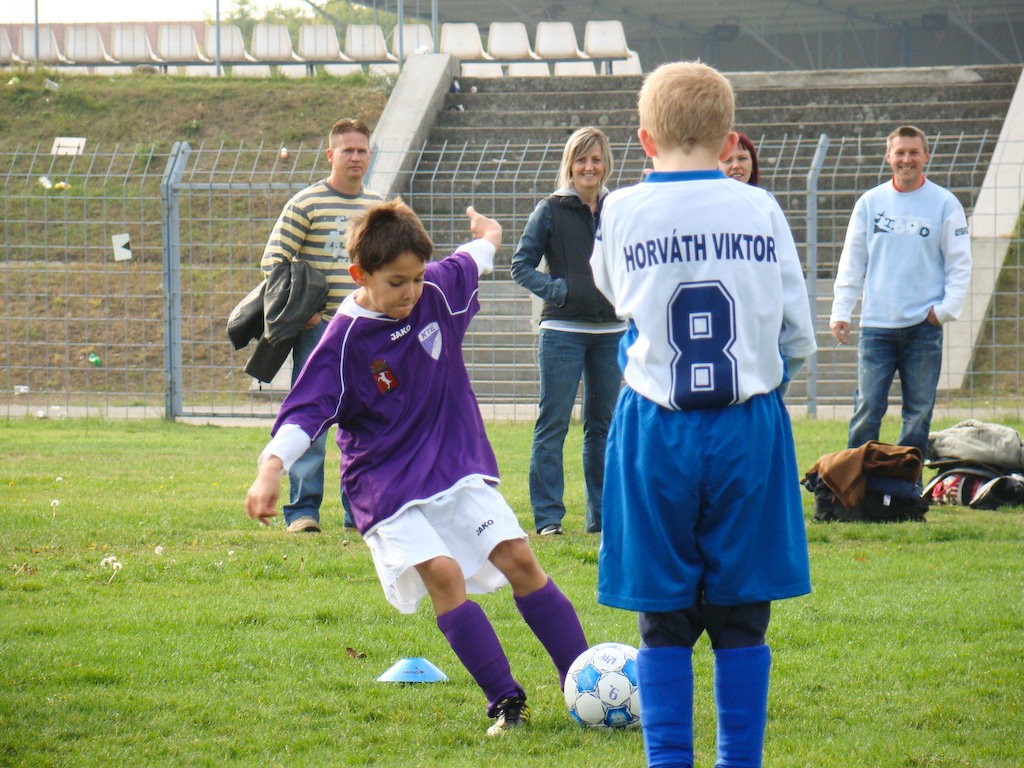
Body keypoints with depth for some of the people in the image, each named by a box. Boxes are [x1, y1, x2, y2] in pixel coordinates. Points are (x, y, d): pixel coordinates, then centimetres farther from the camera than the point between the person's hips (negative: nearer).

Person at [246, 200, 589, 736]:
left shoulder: (439, 292, -2)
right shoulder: (344, 341, -17)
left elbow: (472, 262, 21)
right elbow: (304, 411, -21)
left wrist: (489, 235, 41)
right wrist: (272, 469, -35)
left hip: (458, 465, 4)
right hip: (389, 485, -4)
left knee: (519, 557, -5)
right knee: (441, 573, -22)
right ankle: (505, 702, -18)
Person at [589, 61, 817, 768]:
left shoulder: (623, 213, -2)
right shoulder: (761, 210, -1)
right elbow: (799, 338, 4)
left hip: (657, 429, 0)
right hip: (750, 424, 1)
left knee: (665, 622, 7)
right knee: (741, 618, 8)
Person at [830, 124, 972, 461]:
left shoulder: (945, 204, 3)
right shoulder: (870, 203, 8)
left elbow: (959, 263, 5)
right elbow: (852, 262, 10)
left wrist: (947, 307, -8)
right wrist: (840, 312, 2)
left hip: (924, 326, -1)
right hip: (877, 324, 1)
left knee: (919, 413, 3)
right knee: (867, 407, -5)